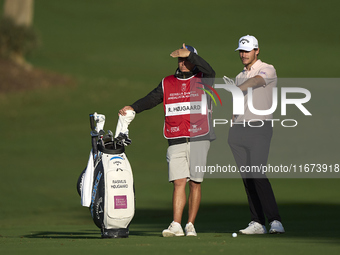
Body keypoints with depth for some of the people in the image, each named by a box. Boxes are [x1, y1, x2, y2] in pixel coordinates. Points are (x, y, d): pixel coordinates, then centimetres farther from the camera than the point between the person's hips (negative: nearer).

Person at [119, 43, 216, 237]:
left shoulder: (202, 80, 5)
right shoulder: (168, 83, 14)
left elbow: (210, 72, -17)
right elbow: (151, 99, 5)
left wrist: (189, 54, -24)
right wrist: (132, 108, -12)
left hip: (199, 140, -1)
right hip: (176, 142, 2)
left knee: (195, 183, 2)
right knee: (179, 183, -8)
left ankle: (190, 225, 9)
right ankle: (176, 225, -14)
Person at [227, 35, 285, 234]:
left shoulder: (268, 70, -2)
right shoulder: (240, 77, 21)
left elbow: (255, 81, -24)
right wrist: (233, 132, 12)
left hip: (259, 128, -7)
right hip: (239, 129, 7)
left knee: (257, 175, -18)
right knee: (247, 178, 2)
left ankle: (275, 221, -19)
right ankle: (257, 222, 4)